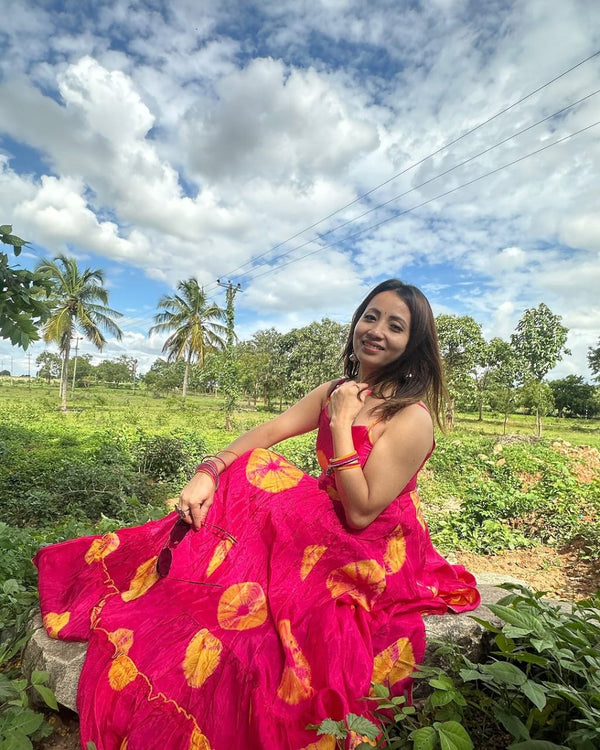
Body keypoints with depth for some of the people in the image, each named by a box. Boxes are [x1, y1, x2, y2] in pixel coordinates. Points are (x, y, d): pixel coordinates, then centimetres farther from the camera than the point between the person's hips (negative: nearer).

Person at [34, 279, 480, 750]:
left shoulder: (412, 417, -21)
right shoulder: (339, 391, 0)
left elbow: (361, 512, -25)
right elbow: (266, 433, -5)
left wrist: (340, 422, -26)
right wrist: (208, 473, -19)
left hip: (375, 558, -6)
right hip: (327, 529, 6)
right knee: (253, 470, -10)